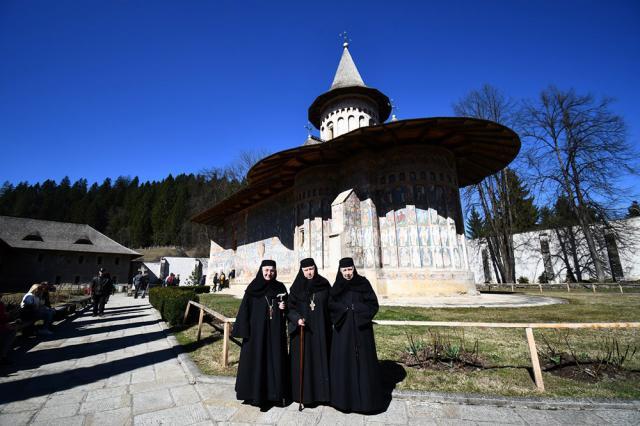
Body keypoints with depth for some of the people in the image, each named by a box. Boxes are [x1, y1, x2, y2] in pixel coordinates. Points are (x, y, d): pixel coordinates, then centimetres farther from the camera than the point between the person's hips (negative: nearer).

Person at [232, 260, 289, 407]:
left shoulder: (280, 287, 3)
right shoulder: (253, 287, -4)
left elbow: (287, 305, 12)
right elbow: (245, 309, -5)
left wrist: (284, 307, -10)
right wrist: (244, 331, -10)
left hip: (275, 330, 2)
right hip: (257, 329, -2)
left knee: (275, 358, 9)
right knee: (256, 360, 5)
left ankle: (275, 391, 26)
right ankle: (255, 393, 23)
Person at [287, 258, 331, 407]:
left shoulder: (324, 284, 0)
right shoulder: (296, 287, -2)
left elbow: (331, 305, 4)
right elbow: (290, 307, -3)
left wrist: (329, 326, -1)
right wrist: (297, 319, -21)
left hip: (320, 329, 1)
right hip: (302, 329, -1)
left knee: (321, 358, 7)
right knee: (303, 359, 4)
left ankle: (321, 391, 24)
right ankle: (303, 393, 20)